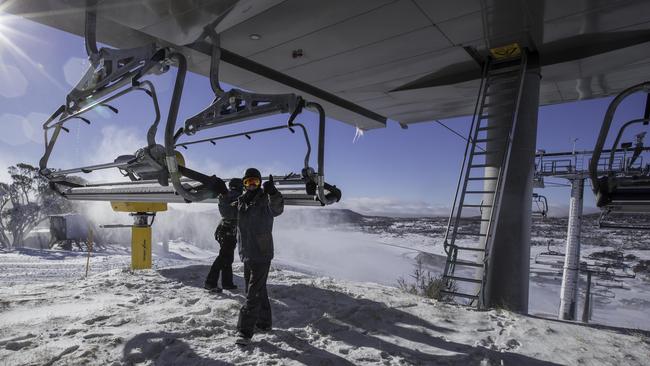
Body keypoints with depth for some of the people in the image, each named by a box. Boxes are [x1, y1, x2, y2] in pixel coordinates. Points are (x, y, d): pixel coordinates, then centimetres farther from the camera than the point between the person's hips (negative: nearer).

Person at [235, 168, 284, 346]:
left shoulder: (265, 199, -11)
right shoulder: (241, 201, 9)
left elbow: (277, 209, -35)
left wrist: (273, 193, -50)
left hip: (261, 254, -7)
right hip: (247, 253, 7)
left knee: (254, 293, -5)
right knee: (258, 290, 18)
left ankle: (245, 332, 2)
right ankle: (264, 323, 33)